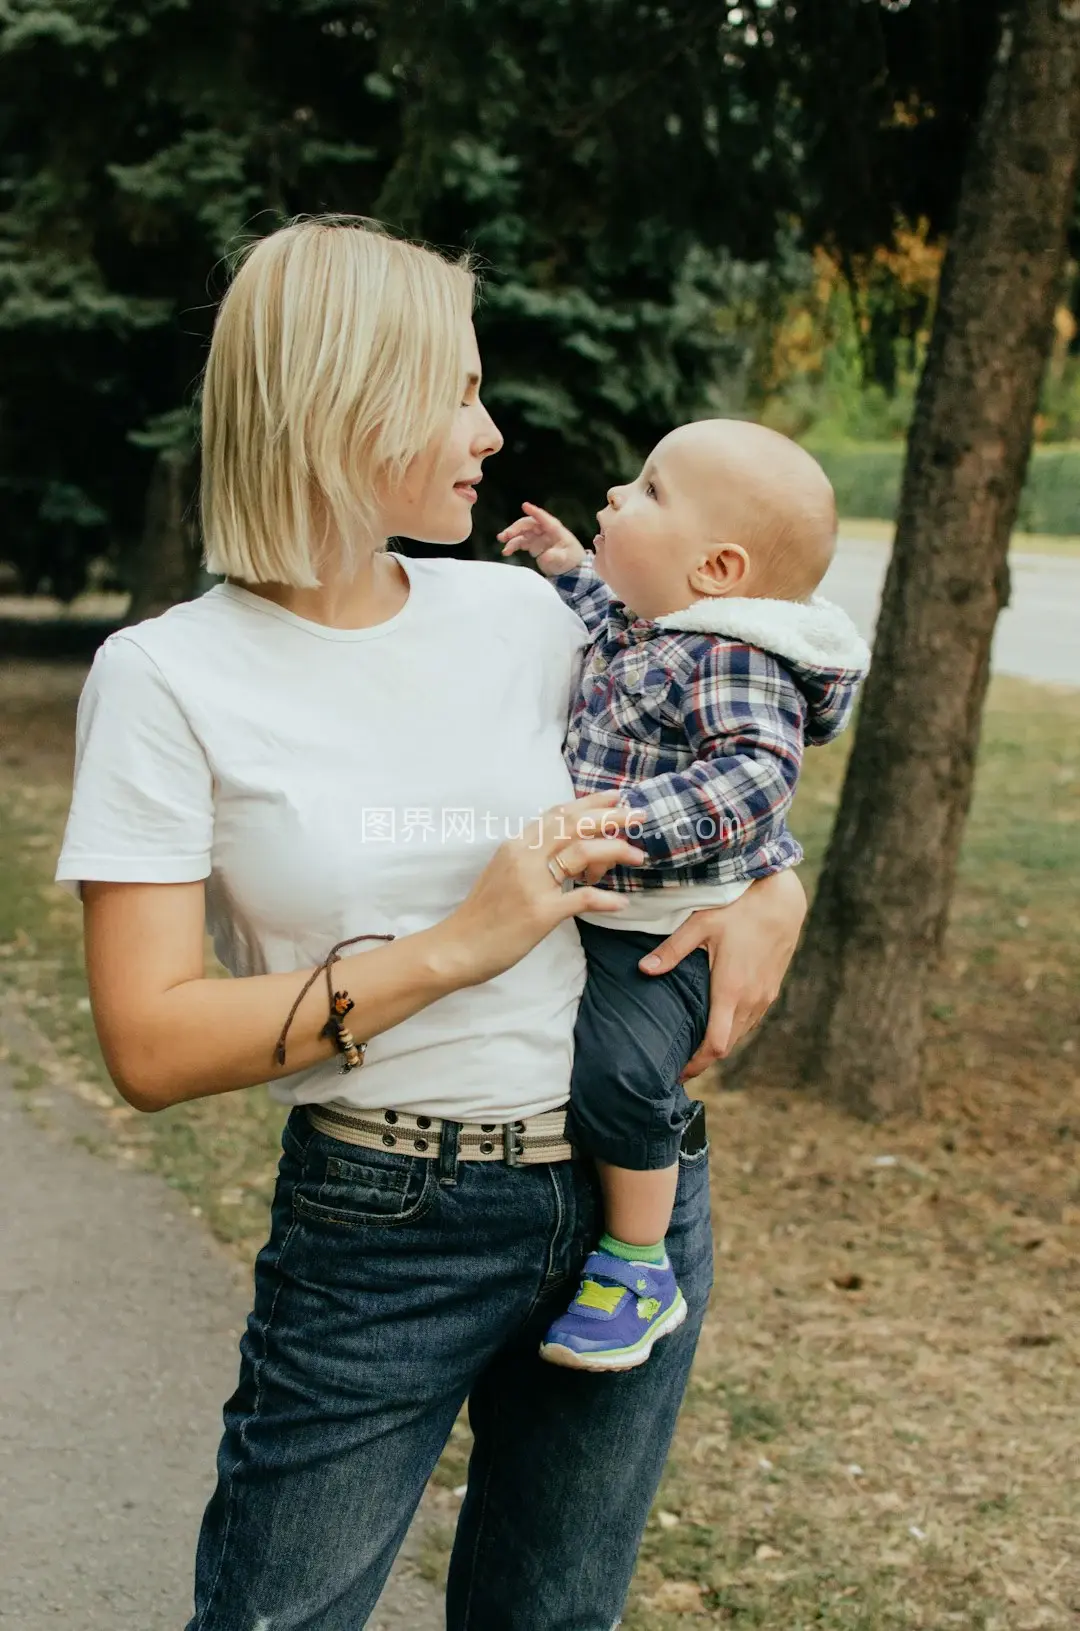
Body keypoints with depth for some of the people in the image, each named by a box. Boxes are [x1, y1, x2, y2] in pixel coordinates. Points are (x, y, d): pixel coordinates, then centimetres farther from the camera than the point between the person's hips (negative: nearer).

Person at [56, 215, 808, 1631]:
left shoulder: (520, 614, 3)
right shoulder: (172, 678, -10)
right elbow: (152, 1047, -15)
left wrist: (771, 901, -3)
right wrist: (456, 948, -19)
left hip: (634, 1186, 4)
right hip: (381, 1231, -4)